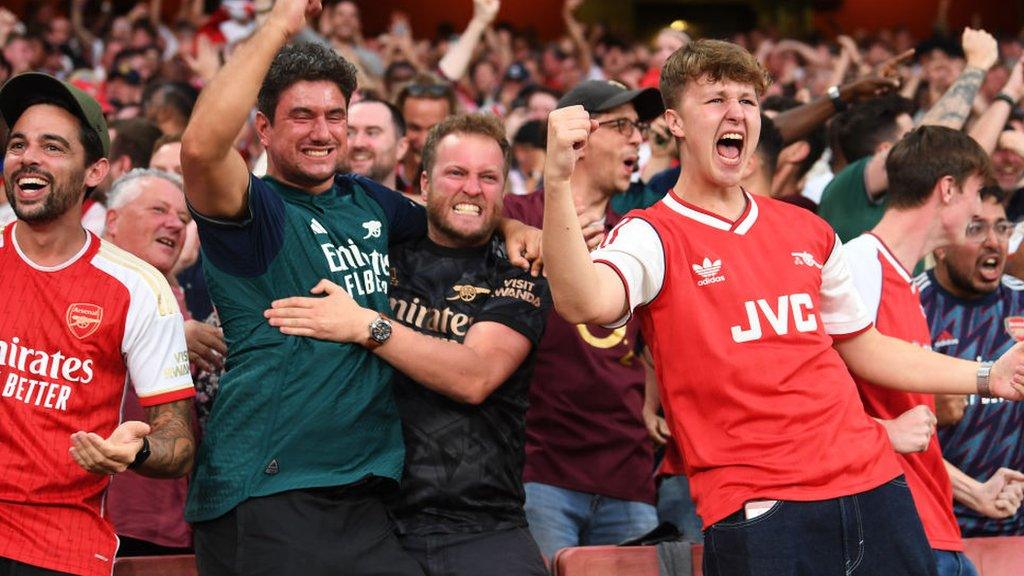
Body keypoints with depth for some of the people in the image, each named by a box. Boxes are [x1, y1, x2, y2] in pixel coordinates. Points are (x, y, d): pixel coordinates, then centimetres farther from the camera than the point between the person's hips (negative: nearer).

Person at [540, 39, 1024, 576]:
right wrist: (557, 180, -37)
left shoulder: (807, 231, 17)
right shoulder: (653, 236, -2)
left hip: (873, 488, 5)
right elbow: (586, 303, -24)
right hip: (758, 509, -5)